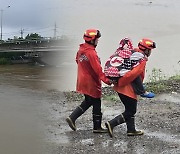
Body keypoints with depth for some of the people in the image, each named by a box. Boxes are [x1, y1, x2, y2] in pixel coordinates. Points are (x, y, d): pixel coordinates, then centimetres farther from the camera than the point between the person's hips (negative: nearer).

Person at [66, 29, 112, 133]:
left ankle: (72, 118, 15)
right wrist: (106, 80, -23)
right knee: (96, 103, 5)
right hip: (91, 82, -9)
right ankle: (97, 127, 15)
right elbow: (97, 69, -26)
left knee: (88, 101, 22)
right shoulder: (91, 53, -24)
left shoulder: (81, 50, 3)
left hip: (83, 81, 9)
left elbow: (78, 61, 19)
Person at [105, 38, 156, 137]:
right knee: (130, 111, 3)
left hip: (121, 88, 9)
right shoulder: (142, 60, -18)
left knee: (130, 110, 20)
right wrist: (120, 83, -20)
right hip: (128, 89, -9)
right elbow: (133, 74, -29)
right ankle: (111, 124, -4)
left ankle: (131, 130, 28)